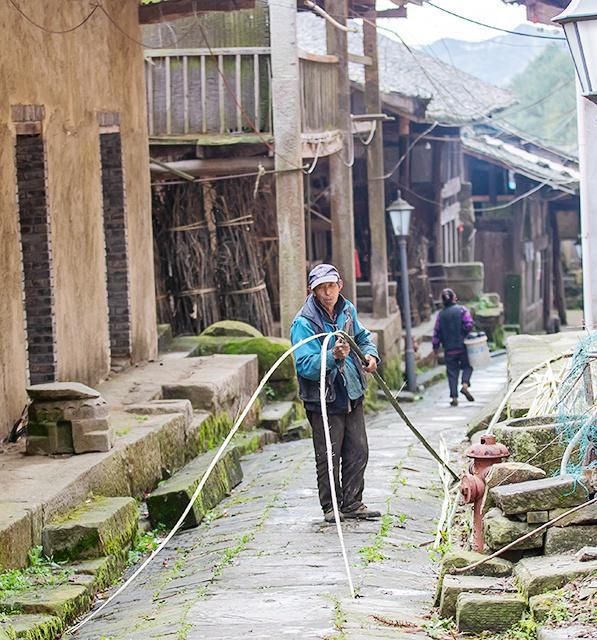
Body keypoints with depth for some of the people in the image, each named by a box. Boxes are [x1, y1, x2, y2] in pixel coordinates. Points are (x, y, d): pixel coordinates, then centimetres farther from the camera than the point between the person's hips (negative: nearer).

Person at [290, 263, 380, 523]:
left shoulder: (347, 310, 3)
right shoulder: (304, 323, -18)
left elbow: (362, 337, 23)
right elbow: (305, 366, -24)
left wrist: (370, 354, 2)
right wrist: (333, 355, -38)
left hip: (352, 394, 6)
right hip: (324, 400, -6)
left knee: (358, 452, 10)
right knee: (328, 457, 2)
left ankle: (352, 504, 21)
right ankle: (331, 507, 15)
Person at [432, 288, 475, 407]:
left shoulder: (440, 314, 3)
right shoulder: (462, 310, -4)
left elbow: (437, 332, 3)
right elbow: (469, 324, -16)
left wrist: (436, 347, 12)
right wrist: (466, 334, 3)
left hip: (449, 348, 2)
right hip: (462, 346, -2)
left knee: (452, 372, 6)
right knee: (467, 366, 15)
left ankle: (454, 397, 0)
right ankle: (465, 385, -11)